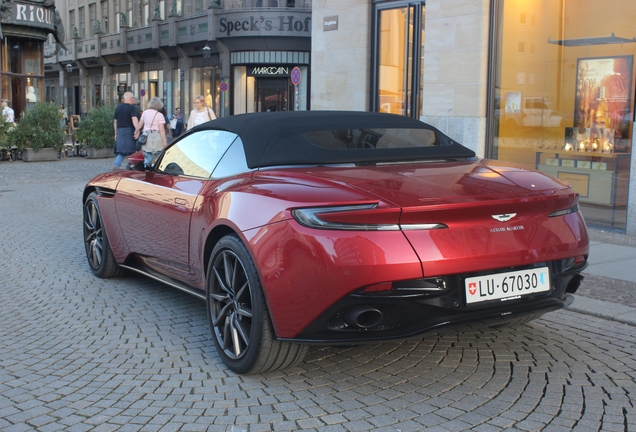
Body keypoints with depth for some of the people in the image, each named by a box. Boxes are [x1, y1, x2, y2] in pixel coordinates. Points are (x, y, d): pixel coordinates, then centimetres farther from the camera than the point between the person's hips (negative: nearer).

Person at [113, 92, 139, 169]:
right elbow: (134, 119, -20)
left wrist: (116, 134, 25)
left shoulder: (118, 107, 14)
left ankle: (116, 165, -12)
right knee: (132, 151, 3)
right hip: (129, 131, -6)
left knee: (122, 152, 6)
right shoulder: (132, 107, -6)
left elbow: (115, 122, 19)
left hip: (120, 131, 6)